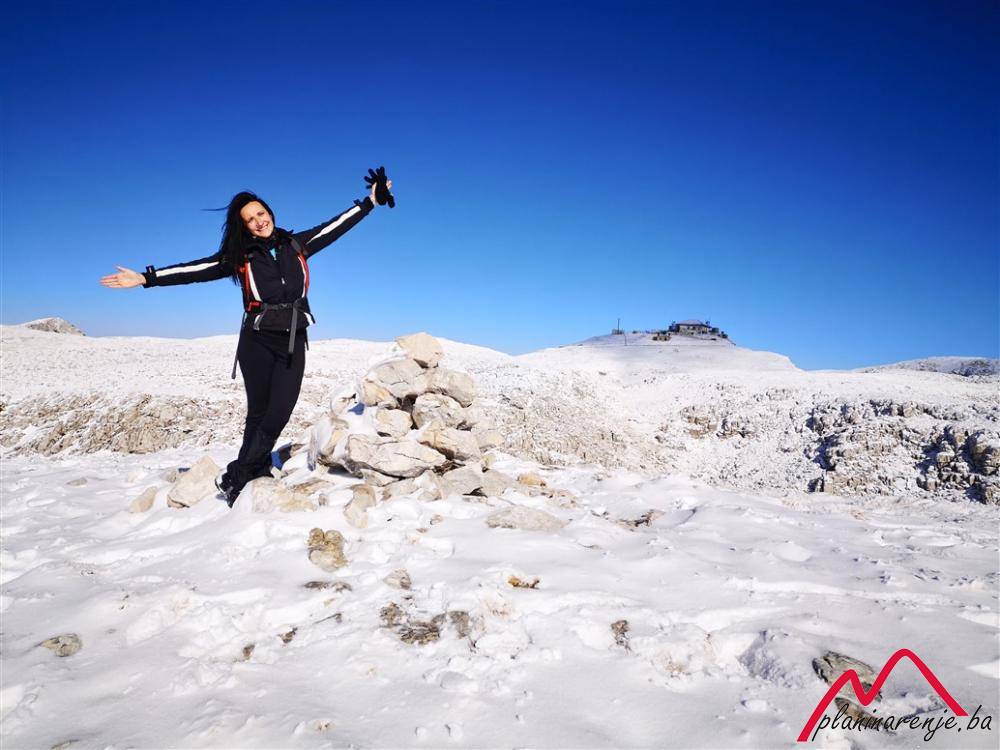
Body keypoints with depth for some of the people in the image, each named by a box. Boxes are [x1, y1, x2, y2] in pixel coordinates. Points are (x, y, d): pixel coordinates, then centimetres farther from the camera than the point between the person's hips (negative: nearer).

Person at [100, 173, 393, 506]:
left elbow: (336, 226, 13)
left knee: (279, 413, -8)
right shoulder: (241, 256, 3)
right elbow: (196, 269, -3)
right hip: (257, 341, -1)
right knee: (259, 412, 0)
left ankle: (235, 476, 4)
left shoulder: (297, 244, 9)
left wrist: (371, 201, 15)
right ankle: (259, 473, 9)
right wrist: (146, 278, -11)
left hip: (294, 341, 1)